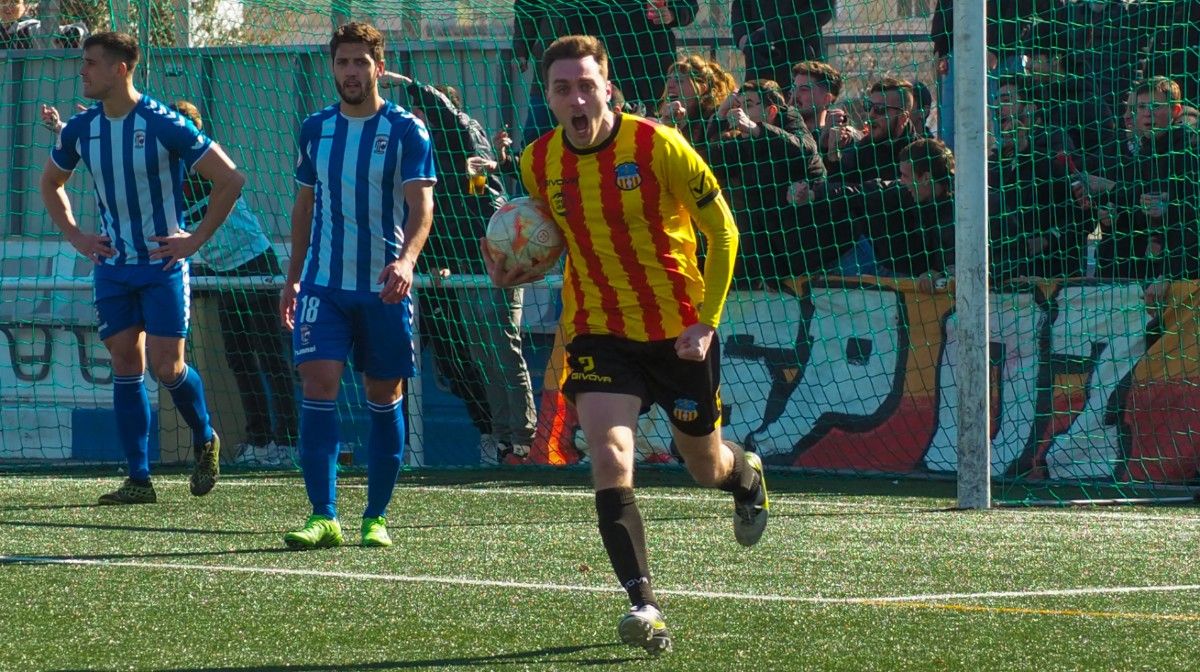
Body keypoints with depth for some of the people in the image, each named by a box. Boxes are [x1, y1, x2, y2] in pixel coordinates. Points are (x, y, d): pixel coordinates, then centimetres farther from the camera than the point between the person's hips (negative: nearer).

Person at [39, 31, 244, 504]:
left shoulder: (164, 125, -16)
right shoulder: (81, 129, 1)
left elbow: (230, 180, -13)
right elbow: (50, 184, 22)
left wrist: (196, 239, -12)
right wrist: (74, 235, 9)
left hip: (163, 264, -5)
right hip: (112, 266, 5)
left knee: (167, 366, -8)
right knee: (126, 365, 2)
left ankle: (205, 440, 20)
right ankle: (138, 479, 4)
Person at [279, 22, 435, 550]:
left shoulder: (405, 131, -4)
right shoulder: (316, 129, 8)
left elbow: (421, 205, -14)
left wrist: (406, 259, -32)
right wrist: (293, 278, 16)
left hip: (384, 288, -2)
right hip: (323, 284, 2)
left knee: (384, 397, 5)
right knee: (318, 384, -12)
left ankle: (376, 518, 15)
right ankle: (323, 517, -13)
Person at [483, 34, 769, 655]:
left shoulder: (657, 146, -17)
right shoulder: (538, 163, -4)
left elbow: (721, 230, -8)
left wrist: (706, 321, -15)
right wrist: (519, 272, -7)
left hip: (680, 333, -2)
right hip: (599, 334, 2)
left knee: (705, 466, 16)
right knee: (609, 457, -21)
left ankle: (746, 474, 55)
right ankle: (642, 604, -23)